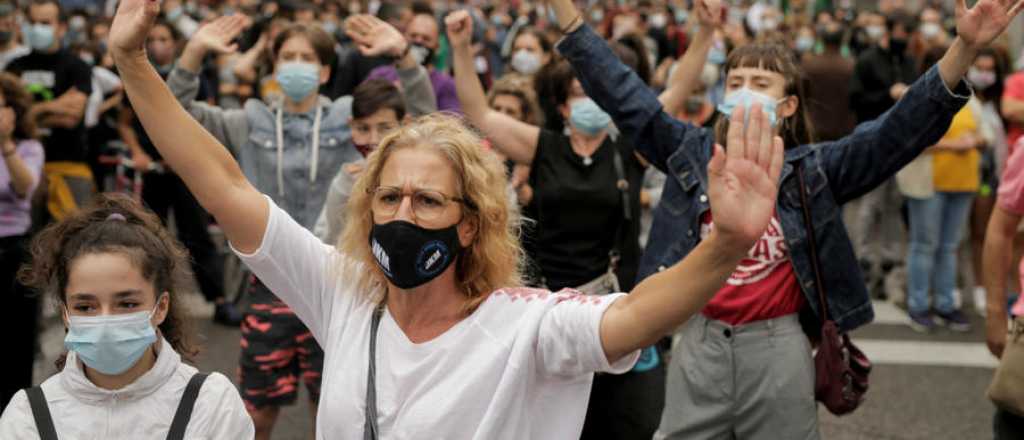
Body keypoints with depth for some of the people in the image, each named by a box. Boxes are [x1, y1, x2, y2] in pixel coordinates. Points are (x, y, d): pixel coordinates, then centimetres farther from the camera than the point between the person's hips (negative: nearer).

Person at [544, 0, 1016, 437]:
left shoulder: (813, 169, -4)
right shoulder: (693, 153, 2)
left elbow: (900, 130, -14)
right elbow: (623, 95, 3)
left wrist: (964, 49, -27)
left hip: (778, 348, -2)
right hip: (700, 343, 2)